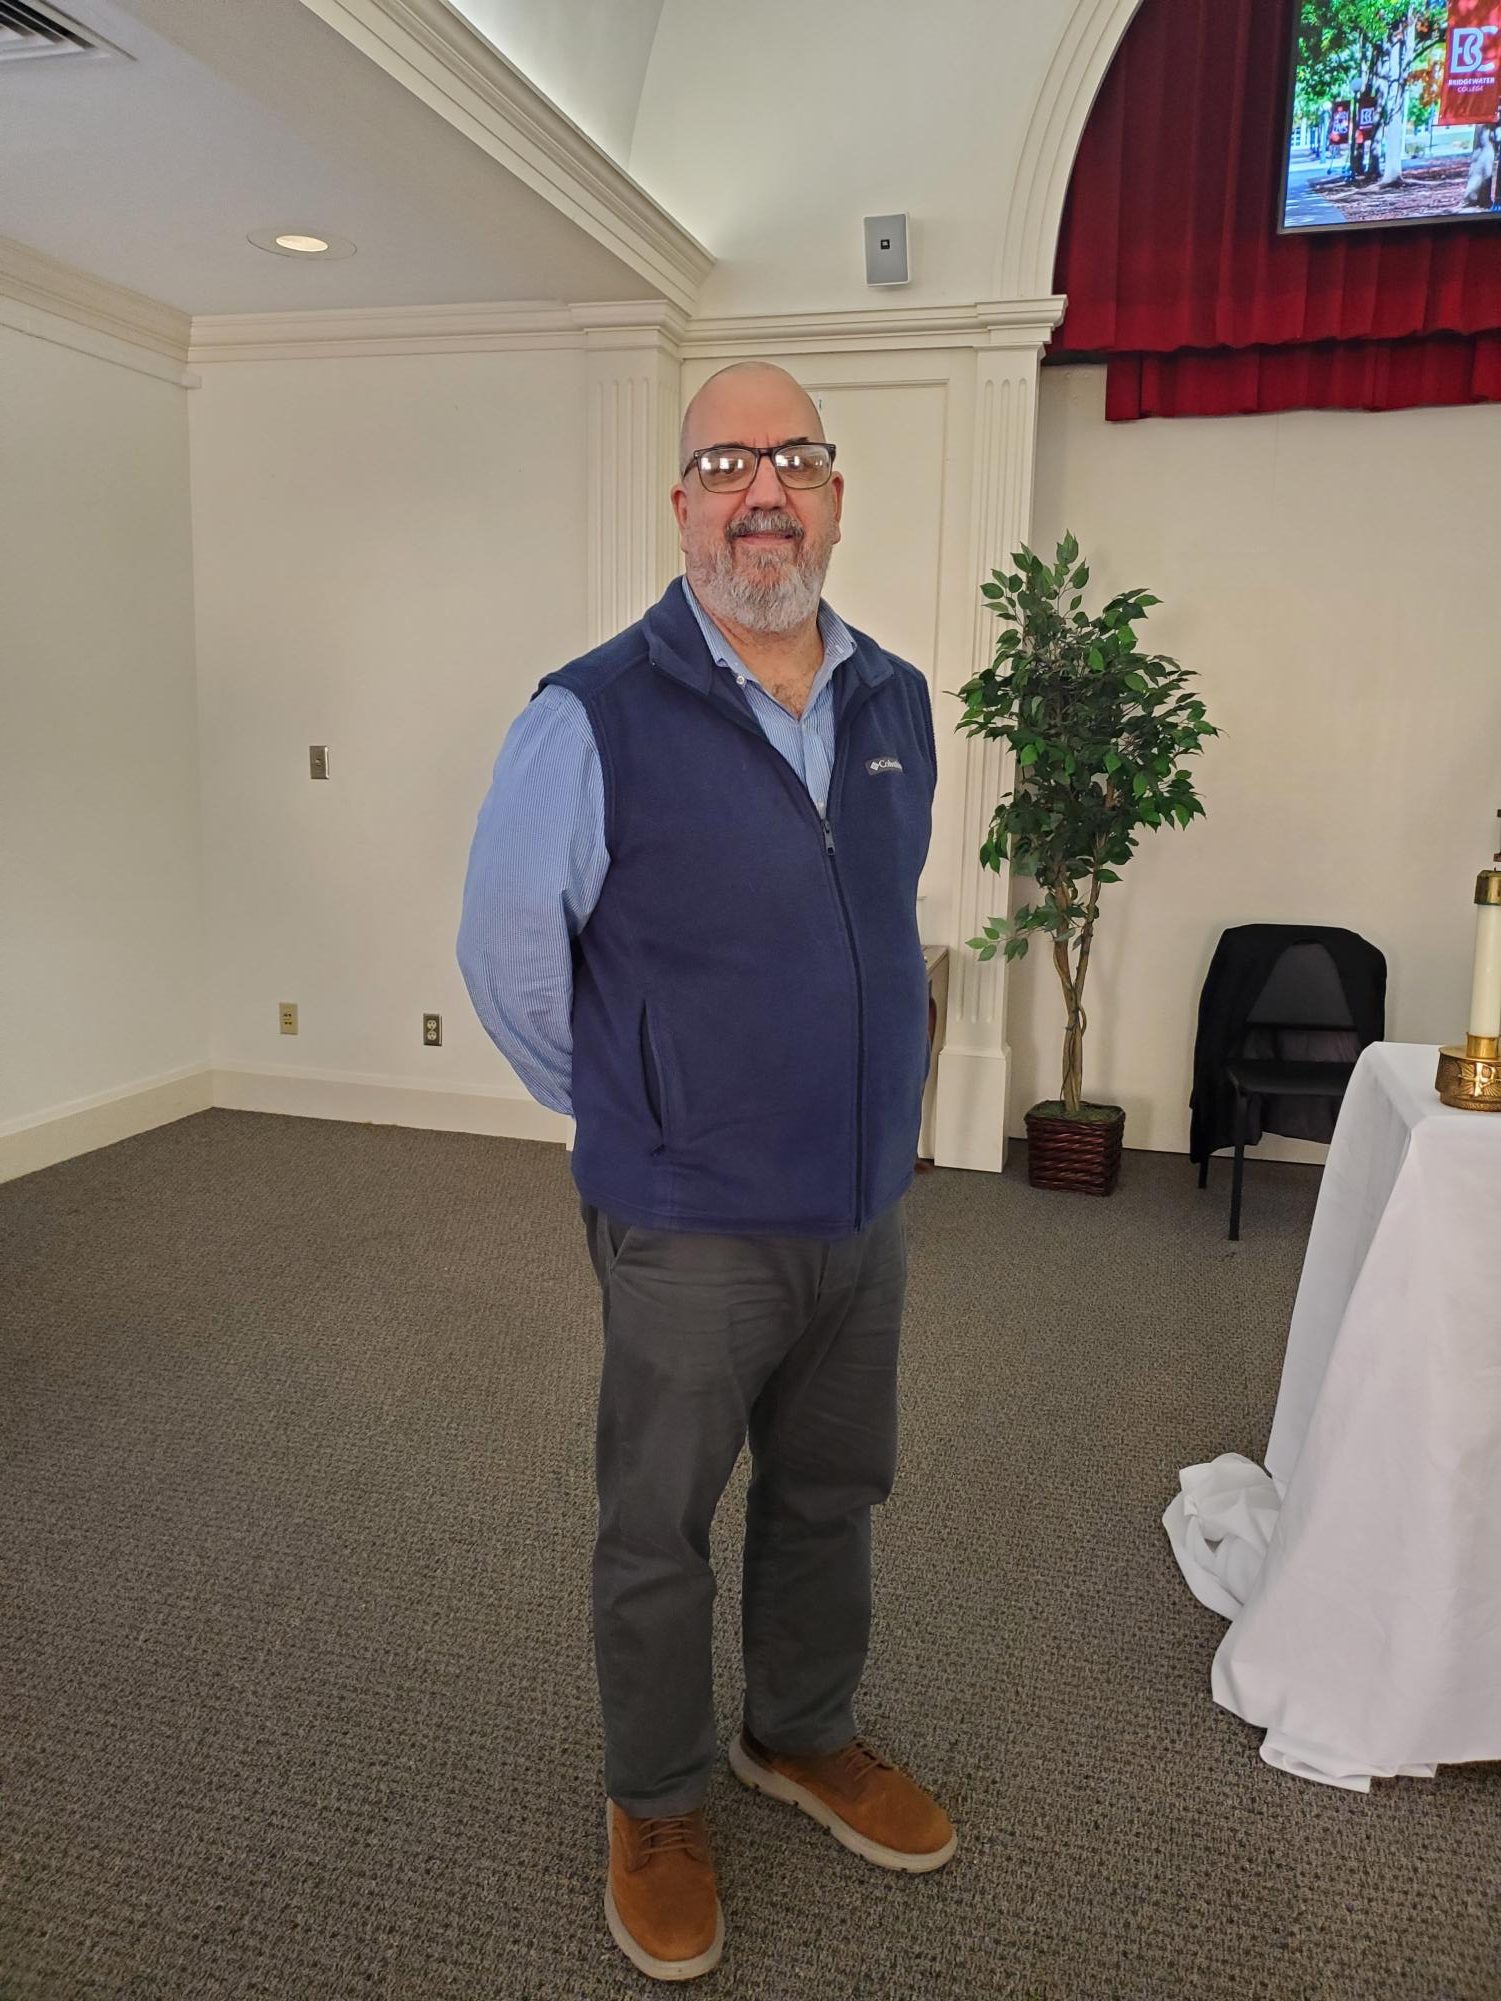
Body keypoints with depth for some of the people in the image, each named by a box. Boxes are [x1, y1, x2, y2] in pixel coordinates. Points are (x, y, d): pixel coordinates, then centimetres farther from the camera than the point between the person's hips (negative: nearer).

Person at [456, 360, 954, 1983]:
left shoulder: (898, 704, 2)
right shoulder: (592, 719, -16)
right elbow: (505, 952, -6)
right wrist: (628, 1119, 4)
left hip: (867, 1204, 5)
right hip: (691, 1228, -5)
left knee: (831, 1498, 22)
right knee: (657, 1532, 13)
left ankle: (803, 1737, 47)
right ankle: (654, 1806, 38)